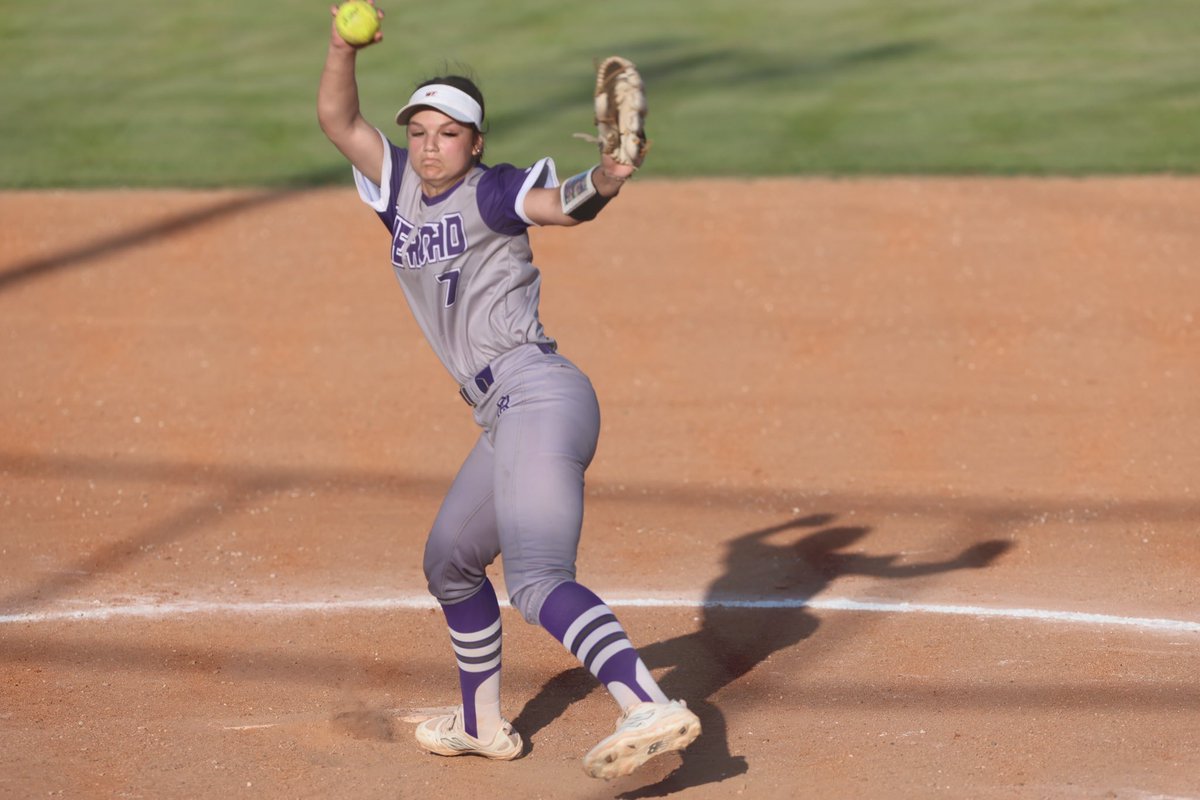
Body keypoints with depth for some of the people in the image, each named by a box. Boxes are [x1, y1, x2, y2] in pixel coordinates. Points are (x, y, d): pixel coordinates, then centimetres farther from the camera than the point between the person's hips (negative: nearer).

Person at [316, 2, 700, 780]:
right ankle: (482, 724, 42)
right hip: (508, 419, 9)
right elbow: (337, 120, 13)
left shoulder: (489, 193, -5)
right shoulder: (403, 187, 15)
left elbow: (563, 206, -24)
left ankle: (653, 710, -43)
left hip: (540, 394, -9)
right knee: (450, 561, 25)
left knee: (535, 580, -27)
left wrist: (603, 182, -45)